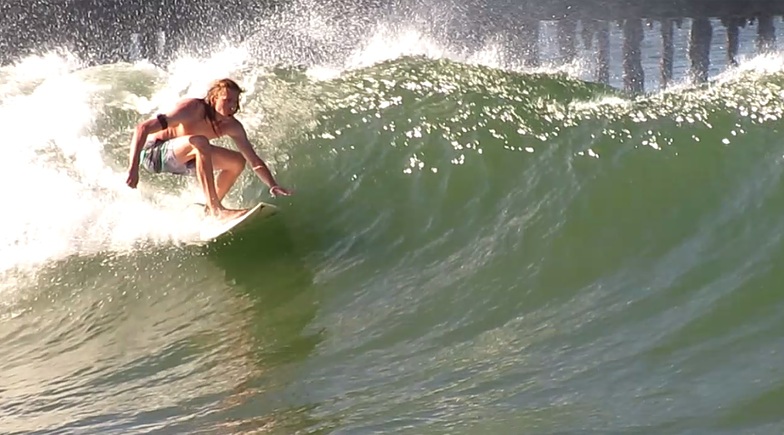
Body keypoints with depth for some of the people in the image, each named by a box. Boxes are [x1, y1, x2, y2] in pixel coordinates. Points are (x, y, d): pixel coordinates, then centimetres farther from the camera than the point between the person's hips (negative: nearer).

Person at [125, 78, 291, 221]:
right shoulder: (193, 109, -29)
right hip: (152, 152, -8)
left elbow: (254, 160, -2)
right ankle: (217, 210, -39)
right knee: (199, 141, -36)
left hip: (179, 159, 8)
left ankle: (207, 211, 6)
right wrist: (133, 168, -39)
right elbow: (143, 128, -33)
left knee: (237, 161, 3)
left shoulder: (232, 126, -9)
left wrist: (273, 185, -19)